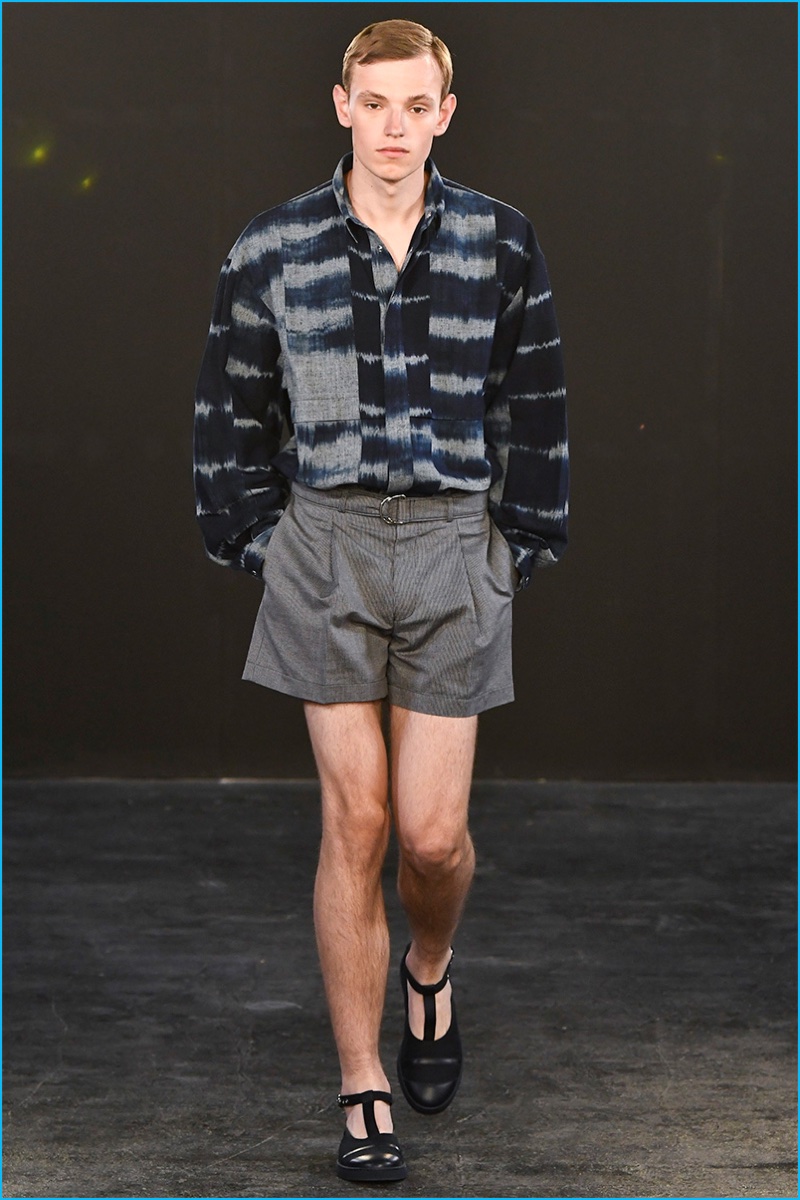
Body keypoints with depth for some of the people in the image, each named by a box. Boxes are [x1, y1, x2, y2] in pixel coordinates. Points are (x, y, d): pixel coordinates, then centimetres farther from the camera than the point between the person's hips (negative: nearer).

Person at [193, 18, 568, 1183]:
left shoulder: (500, 244, 2)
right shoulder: (274, 250, 1)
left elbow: (535, 410, 8)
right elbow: (232, 413, 9)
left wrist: (523, 548, 5)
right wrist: (255, 543, 3)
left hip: (454, 545, 0)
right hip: (327, 541, 0)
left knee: (432, 833, -2)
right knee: (354, 823, -2)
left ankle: (430, 968, 34)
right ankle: (363, 1095, 8)